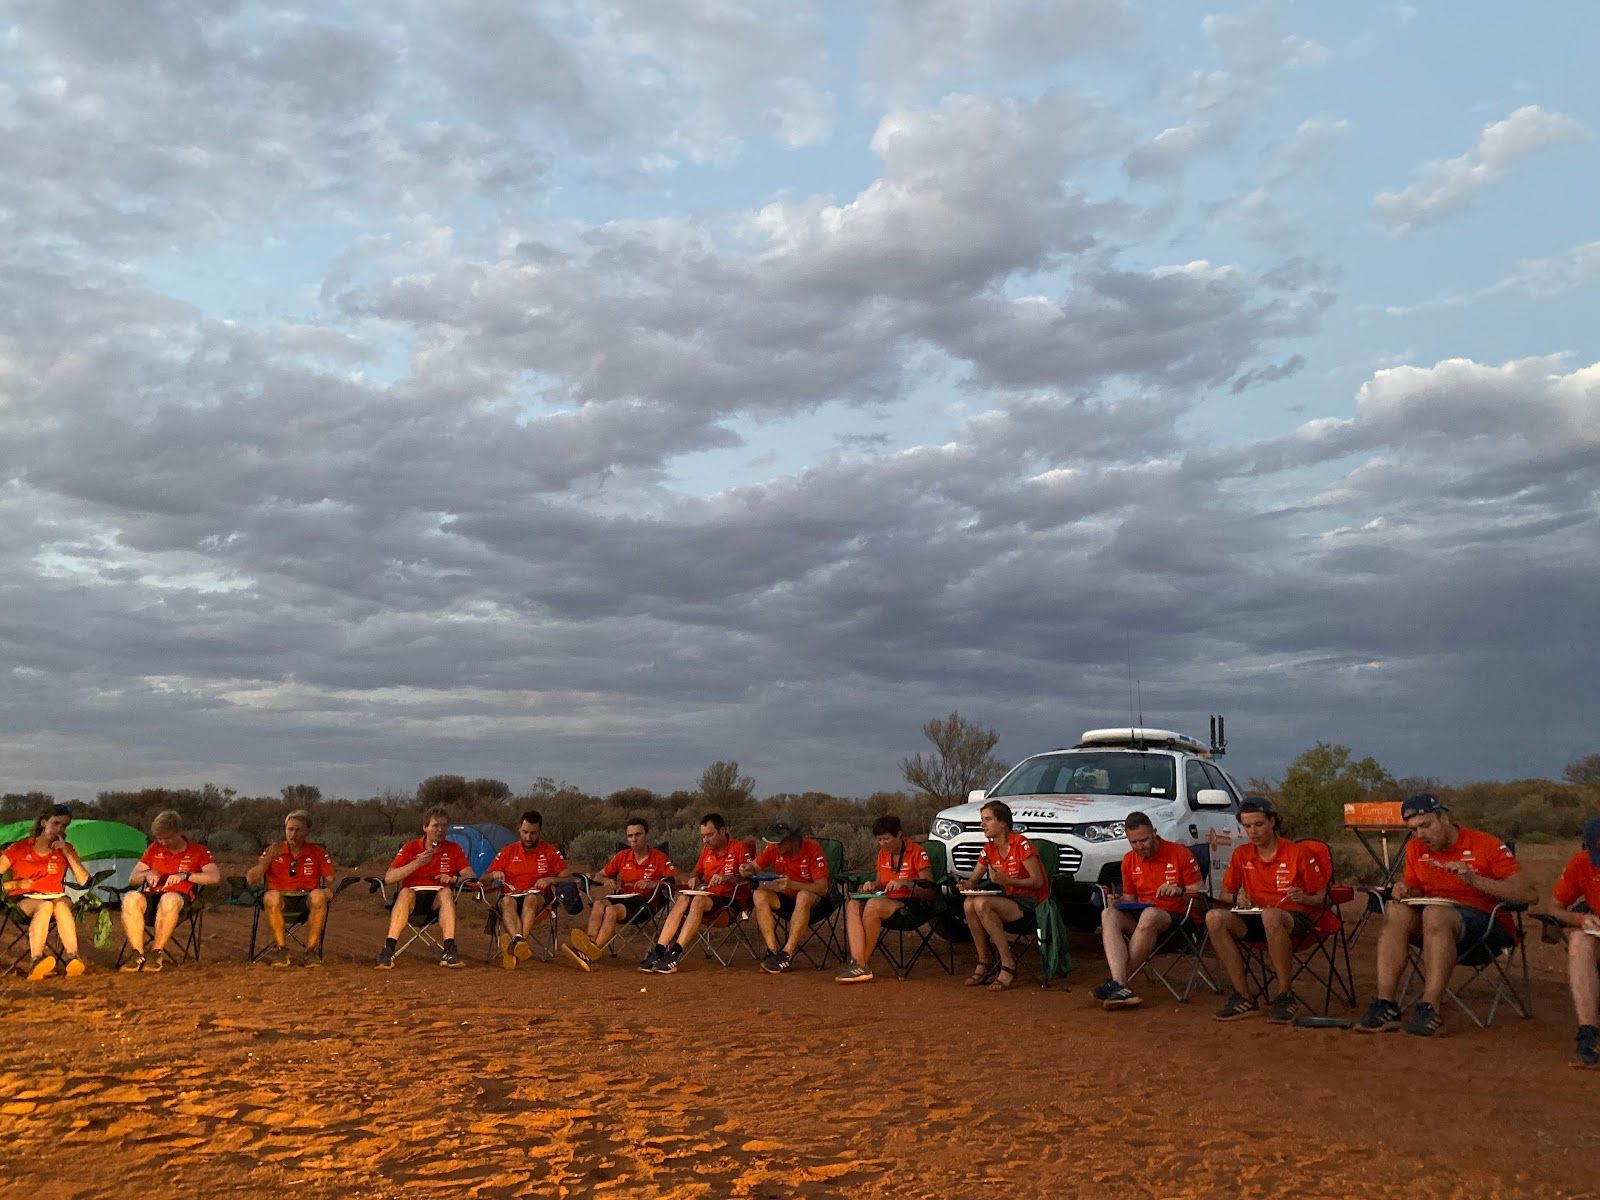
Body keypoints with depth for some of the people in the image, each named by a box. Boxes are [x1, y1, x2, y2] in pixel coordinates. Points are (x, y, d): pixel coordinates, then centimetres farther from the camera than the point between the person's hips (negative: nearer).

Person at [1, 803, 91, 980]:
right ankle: (36, 961, -53)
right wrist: (15, 884, -14)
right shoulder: (20, 848, 5)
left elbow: (84, 881, -3)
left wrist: (67, 853, -8)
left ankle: (72, 958, -48)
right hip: (24, 899, -1)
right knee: (45, 906, -38)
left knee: (62, 906, -37)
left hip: (56, 897, 2)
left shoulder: (65, 849, 10)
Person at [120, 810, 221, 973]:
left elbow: (216, 877, -6)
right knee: (130, 897, -33)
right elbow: (132, 879, 18)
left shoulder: (197, 851, 9)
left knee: (169, 900, -41)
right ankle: (138, 954, -29)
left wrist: (185, 875, -17)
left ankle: (157, 952, -25)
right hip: (151, 896, 3)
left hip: (179, 897, -3)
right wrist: (147, 874, -5)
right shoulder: (154, 849, 20)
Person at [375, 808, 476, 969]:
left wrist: (453, 879, -19)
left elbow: (471, 877, 2)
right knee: (405, 893, -34)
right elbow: (388, 878, -6)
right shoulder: (411, 847, 4)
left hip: (438, 898, 1)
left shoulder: (453, 849, 7)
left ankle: (449, 952, -42)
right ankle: (388, 950, -43)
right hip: (413, 896, -1)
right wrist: (417, 863, -16)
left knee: (446, 892, -32)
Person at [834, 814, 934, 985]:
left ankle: (864, 962, -20)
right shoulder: (883, 854, 15)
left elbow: (929, 889, -9)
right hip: (888, 901, 7)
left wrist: (904, 883, -22)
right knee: (853, 905, -22)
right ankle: (858, 964, -36)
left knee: (873, 905, -34)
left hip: (913, 905, -7)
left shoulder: (917, 852, -5)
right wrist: (872, 886, -1)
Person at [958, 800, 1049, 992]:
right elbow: (973, 880, 12)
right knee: (969, 904, -20)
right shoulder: (988, 849, 9)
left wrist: (1007, 880, -27)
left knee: (982, 904, -29)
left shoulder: (1021, 844, -12)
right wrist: (967, 885, -13)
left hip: (1031, 902, -7)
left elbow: (1037, 881, -16)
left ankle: (1008, 965, -22)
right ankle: (985, 964, -11)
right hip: (1010, 900, 7)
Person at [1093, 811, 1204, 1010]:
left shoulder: (1179, 853, -1)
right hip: (1140, 914, 5)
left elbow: (1201, 892, 0)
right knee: (1108, 914, -28)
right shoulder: (1129, 860, 12)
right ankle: (1121, 987, -45)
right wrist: (1119, 902, -3)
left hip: (1175, 916, -5)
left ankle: (1114, 980, -32)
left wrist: (1179, 891, -20)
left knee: (1149, 915, -40)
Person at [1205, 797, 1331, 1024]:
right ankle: (1244, 997, -22)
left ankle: (1285, 995, -27)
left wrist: (1304, 898, -22)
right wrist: (1236, 897, -8)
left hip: (1296, 919, -5)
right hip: (1255, 919, 5)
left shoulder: (1298, 852, -1)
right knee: (1214, 917, -26)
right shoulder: (1242, 855, 11)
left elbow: (1322, 898, -1)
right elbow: (1224, 894, 15)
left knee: (1270, 916, -42)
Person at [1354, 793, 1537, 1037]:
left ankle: (1429, 1009, -40)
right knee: (1395, 911, -24)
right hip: (1437, 919, 5)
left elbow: (1530, 894, -13)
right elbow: (1415, 889, 22)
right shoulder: (1416, 849, 10)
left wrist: (1475, 880, -23)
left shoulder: (1487, 845, -7)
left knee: (1435, 914, -35)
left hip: (1488, 923, -5)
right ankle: (1385, 1006, -32)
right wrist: (1404, 890, -3)